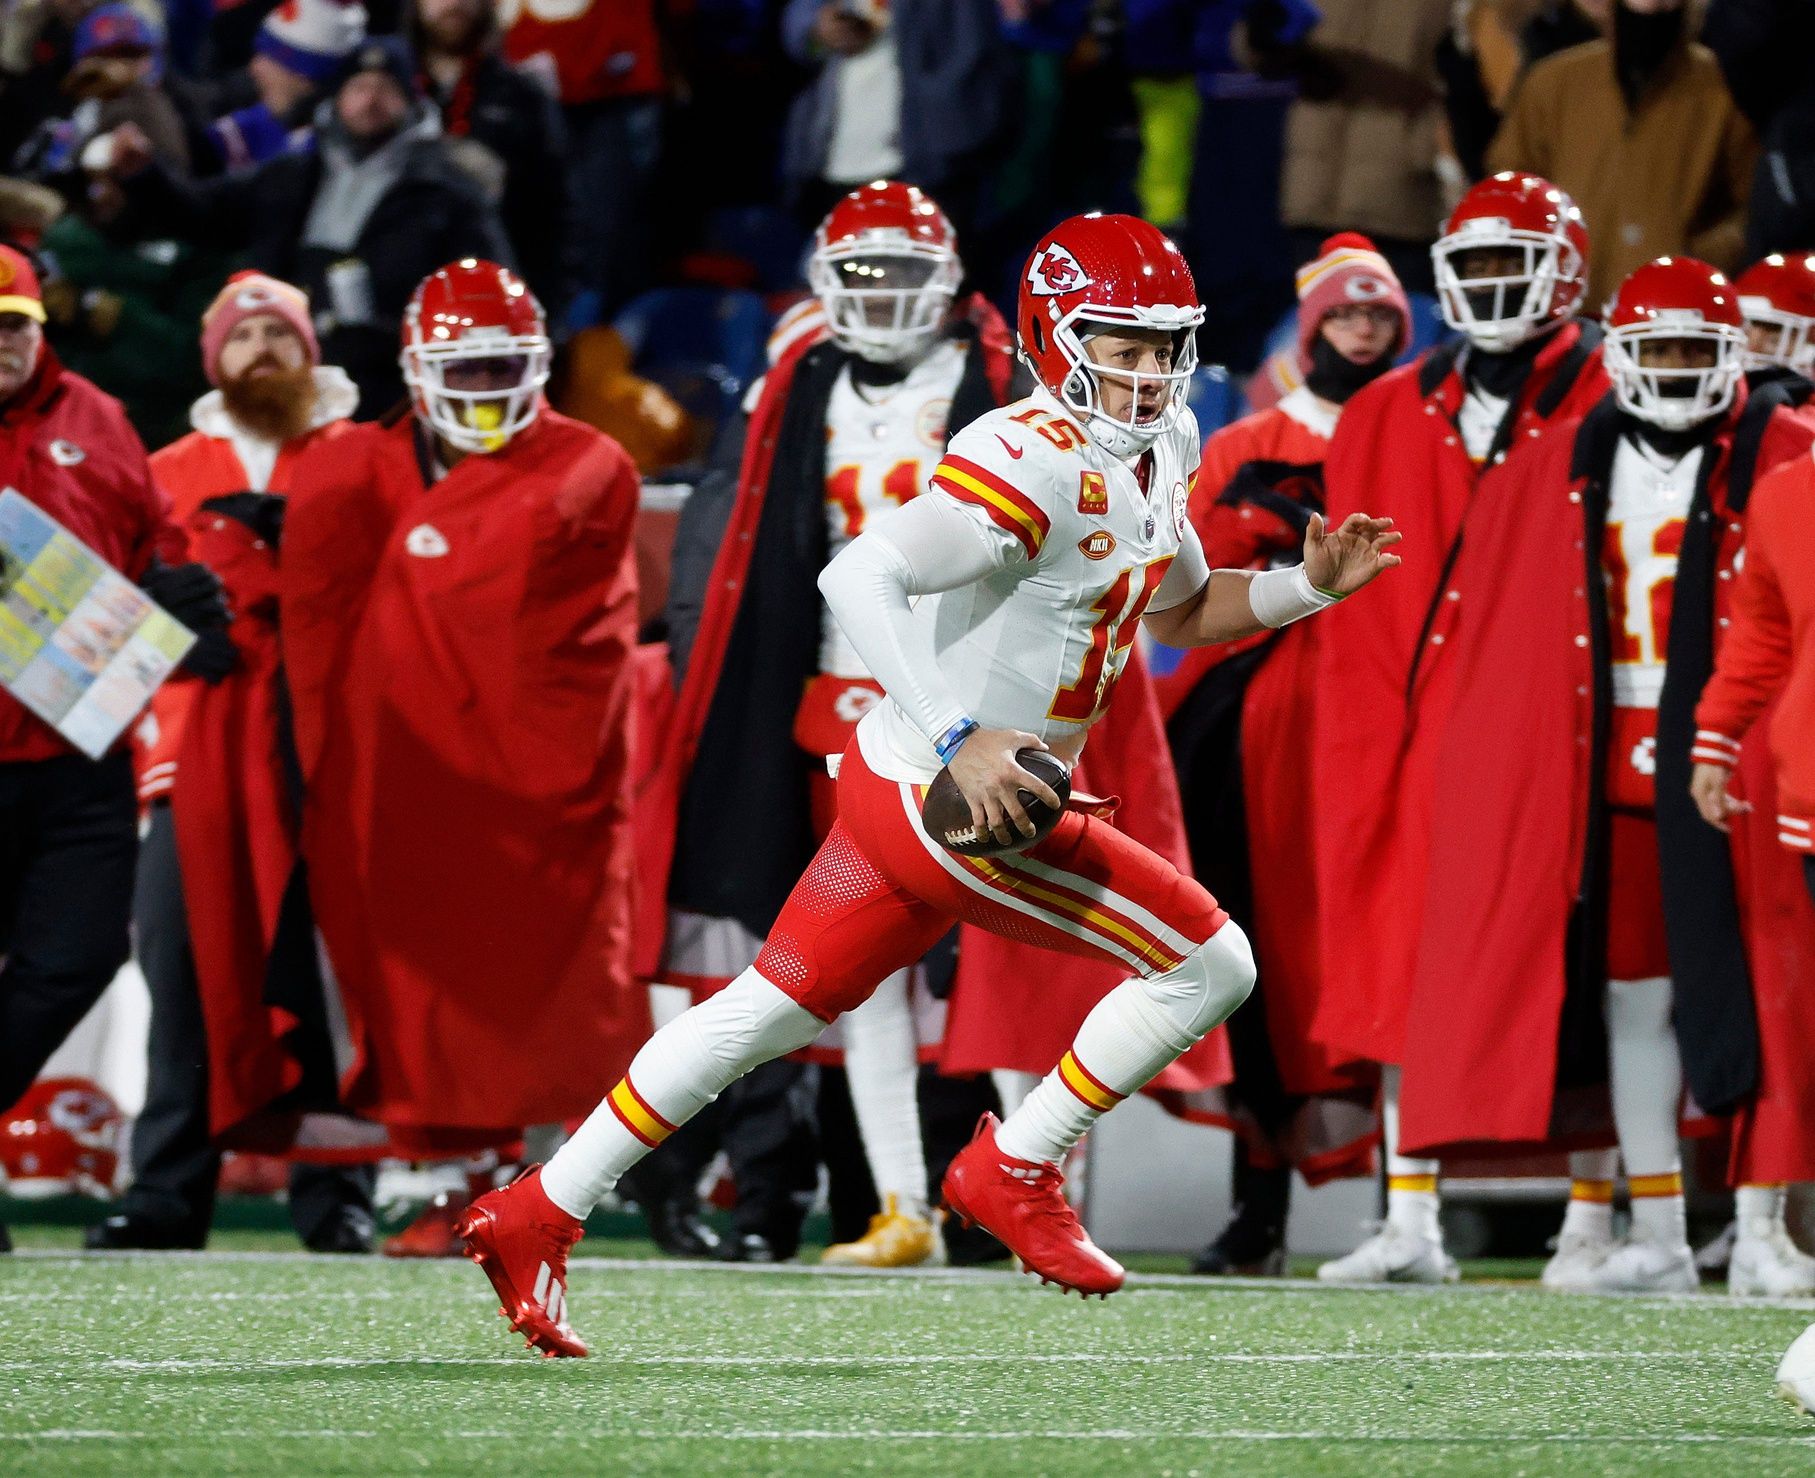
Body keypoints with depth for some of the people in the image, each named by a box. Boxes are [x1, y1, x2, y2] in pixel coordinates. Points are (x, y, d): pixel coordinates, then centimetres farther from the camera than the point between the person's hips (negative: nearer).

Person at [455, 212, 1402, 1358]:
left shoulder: (1157, 453, 9)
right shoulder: (1039, 465, -22)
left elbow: (1182, 611, 25)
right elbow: (859, 576, -30)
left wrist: (1311, 586, 9)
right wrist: (958, 740, -35)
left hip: (901, 786, 10)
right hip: (952, 802, -10)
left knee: (773, 1009, 16)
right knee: (1210, 963, -3)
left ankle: (537, 1214, 20)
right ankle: (1015, 1173, 10)